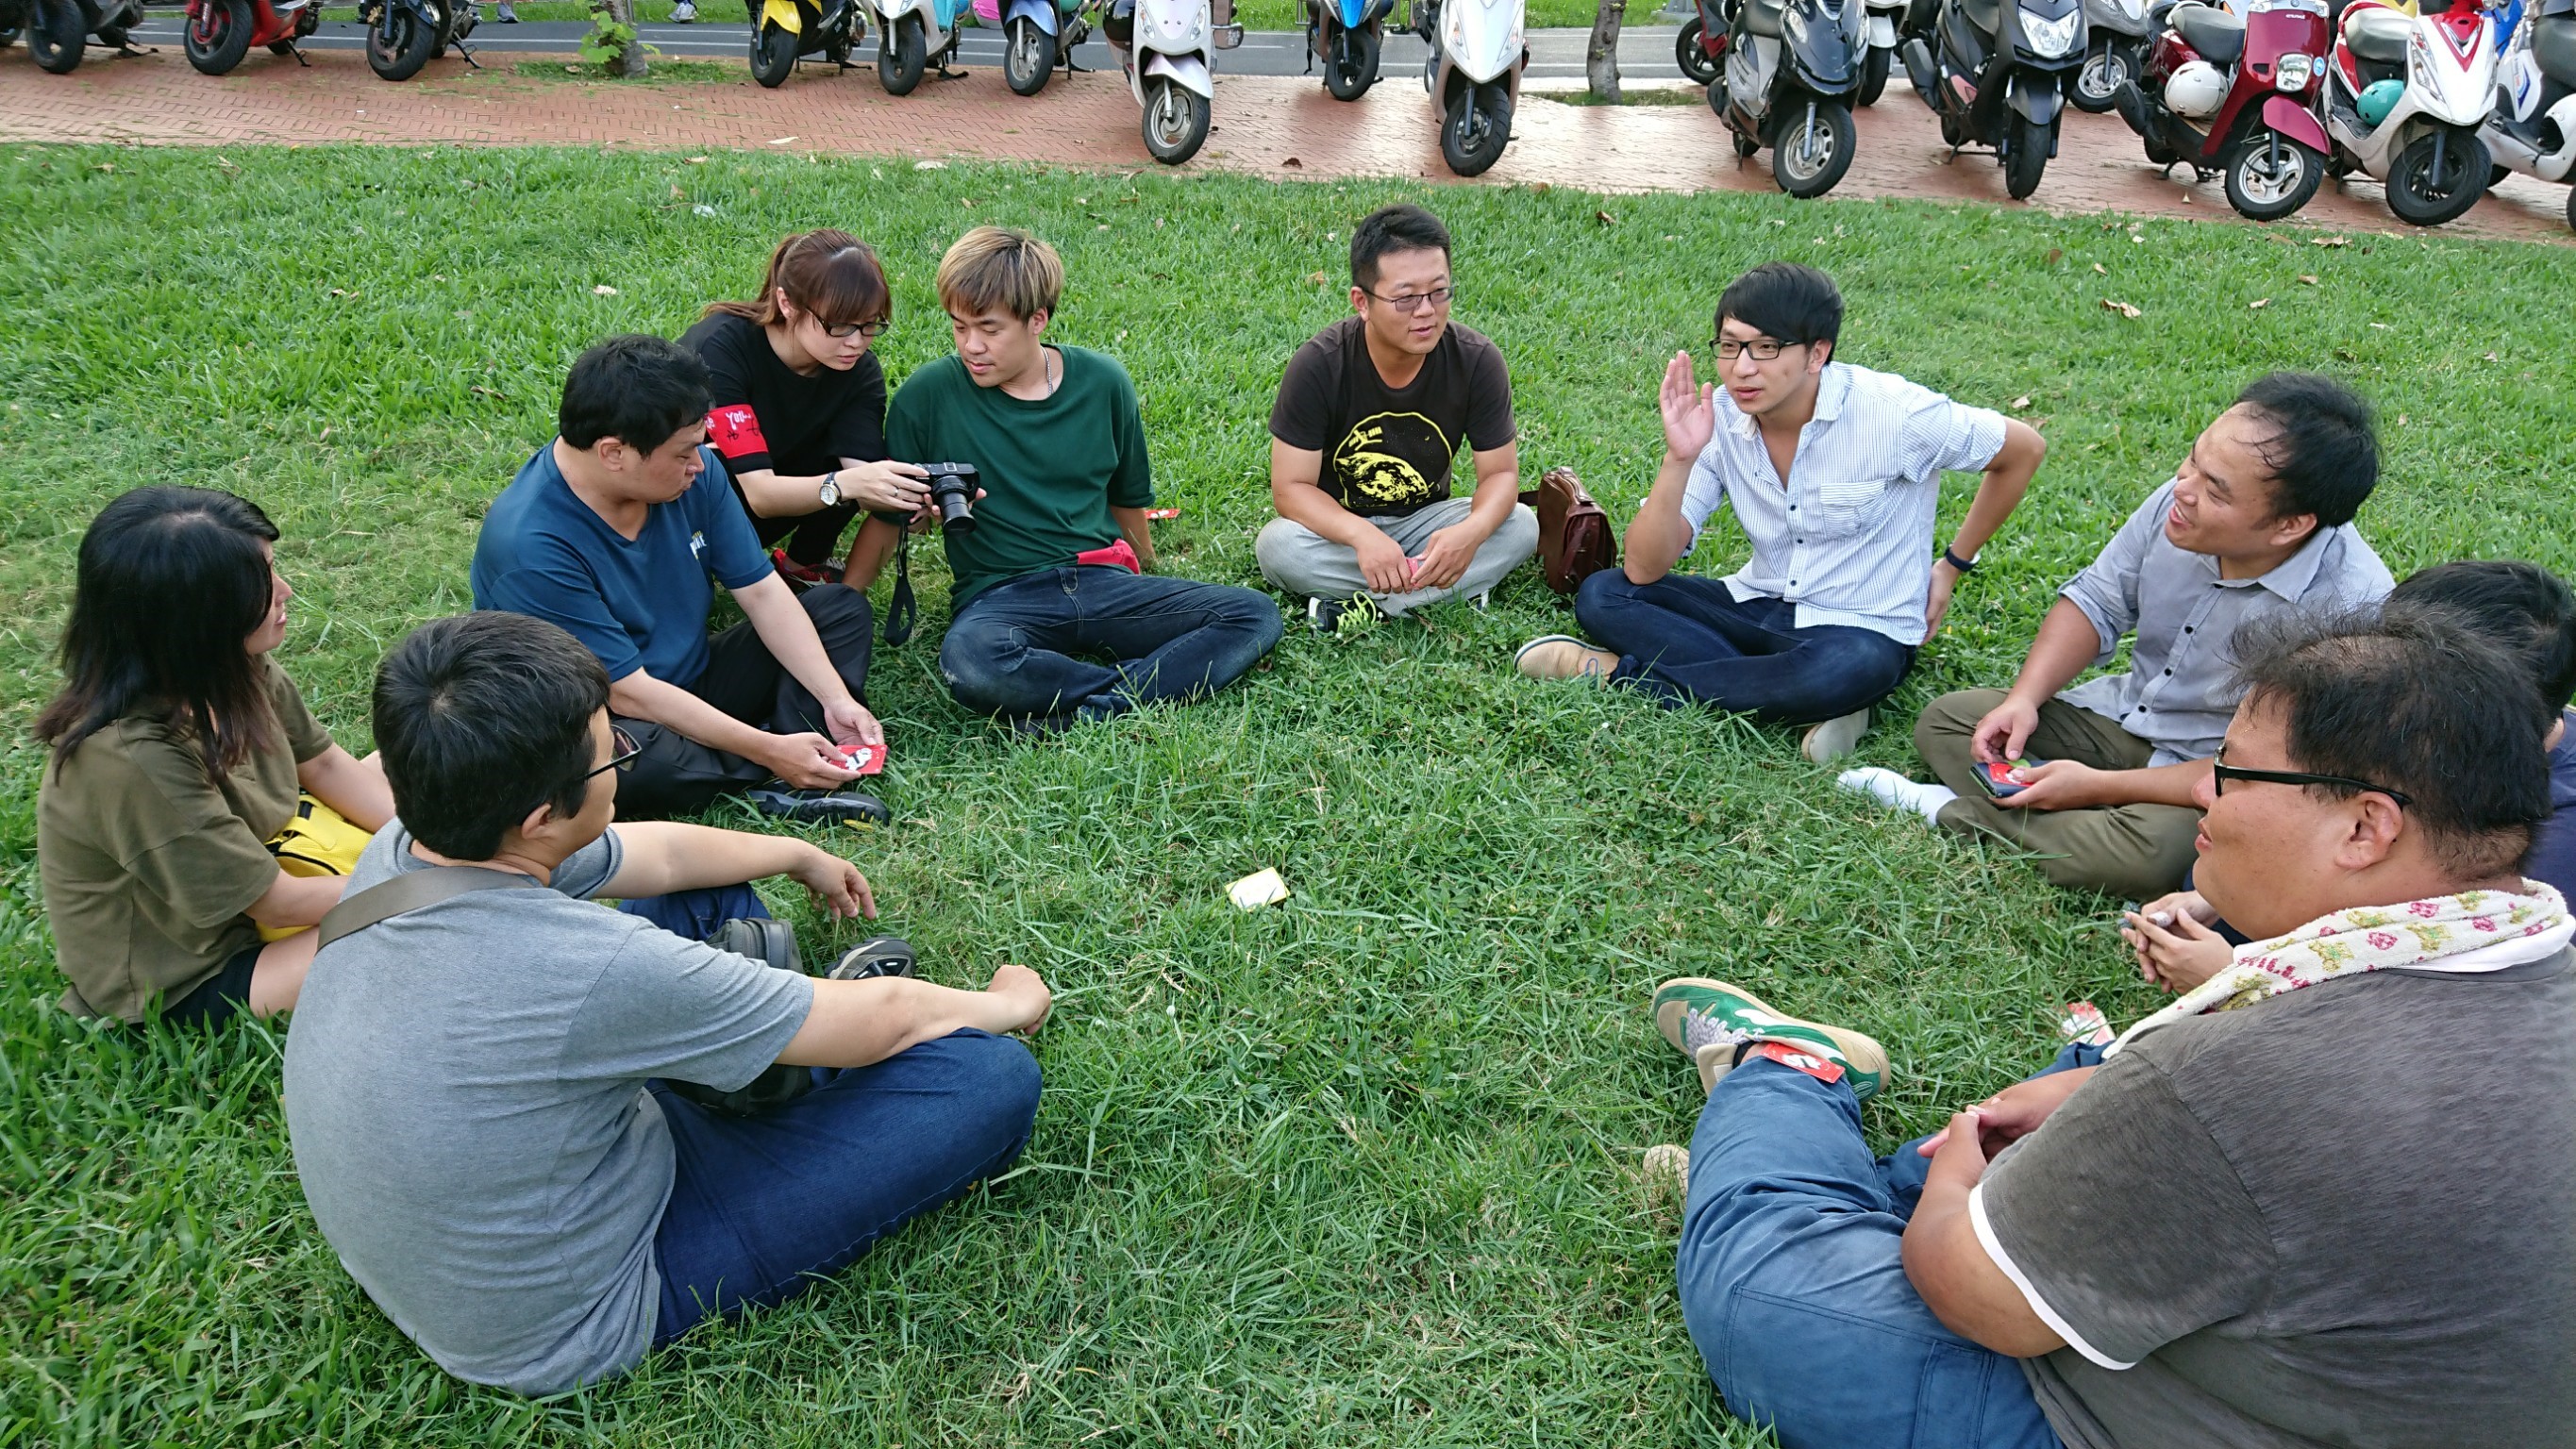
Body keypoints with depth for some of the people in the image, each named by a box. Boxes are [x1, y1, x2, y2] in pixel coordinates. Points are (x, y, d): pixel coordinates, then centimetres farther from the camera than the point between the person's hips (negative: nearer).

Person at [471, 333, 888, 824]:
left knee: (842, 606, 2)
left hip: (695, 682, 7)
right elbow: (628, 691, -27)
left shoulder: (691, 473, -10)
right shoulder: (532, 548, -28)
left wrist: (836, 698, -15)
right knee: (649, 764, -41)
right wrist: (768, 750, -28)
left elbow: (763, 593, -4)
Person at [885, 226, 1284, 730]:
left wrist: (1140, 561, 29)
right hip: (1000, 594, -3)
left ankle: (1094, 708, -29)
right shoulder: (928, 396, 0)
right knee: (969, 662, -40)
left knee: (1255, 617, -18)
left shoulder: (1102, 382, 6)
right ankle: (1138, 687, -21)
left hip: (1102, 583, 3)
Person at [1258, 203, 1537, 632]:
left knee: (1521, 526, -24)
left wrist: (1472, 531, -35)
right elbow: (1291, 487, -20)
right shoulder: (1318, 366, -22)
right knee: (1277, 547, -33)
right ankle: (1458, 587, -24)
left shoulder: (1477, 361, -16)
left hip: (1425, 519, 2)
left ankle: (1365, 606, -24)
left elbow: (1500, 473, -10)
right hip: (1337, 524, -2)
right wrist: (1362, 537, -40)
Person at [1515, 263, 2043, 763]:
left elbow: (2024, 448, -2)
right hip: (1759, 609, 4)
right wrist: (1679, 458, -28)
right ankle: (1808, 705, -21)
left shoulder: (1892, 413, -18)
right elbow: (1643, 570, -14)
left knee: (1845, 671, -41)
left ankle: (1622, 673, -19)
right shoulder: (1720, 424, -8)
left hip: (1860, 630, -4)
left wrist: (1951, 567, 2)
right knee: (1601, 596, -15)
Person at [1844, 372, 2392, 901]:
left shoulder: (2350, 605, -31)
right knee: (1943, 721, 1)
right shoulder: (2179, 503, -14)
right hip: (2126, 716, 6)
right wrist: (2024, 699, -13)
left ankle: (1955, 809, -17)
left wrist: (2098, 787, -25)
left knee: (2151, 850, -36)